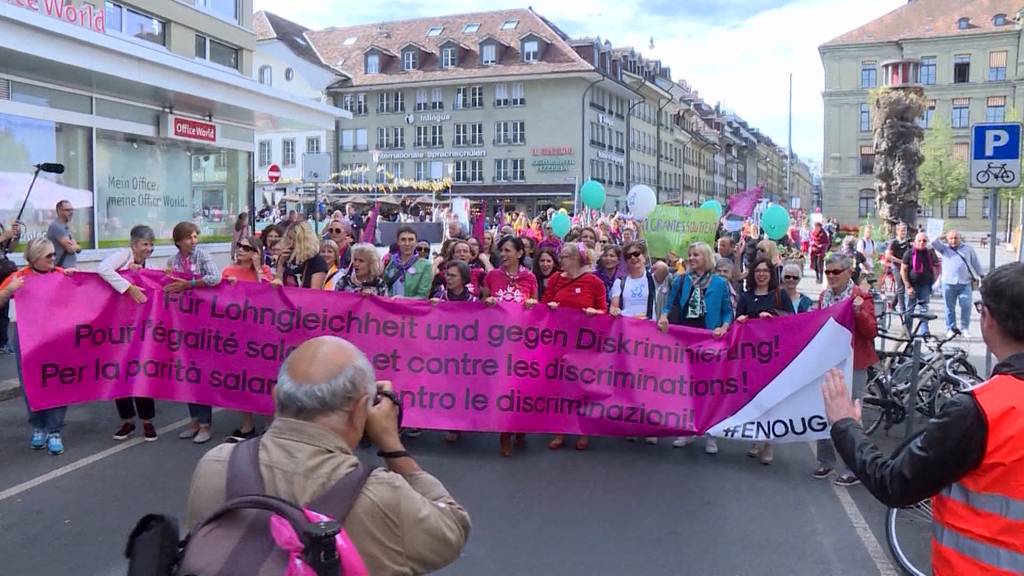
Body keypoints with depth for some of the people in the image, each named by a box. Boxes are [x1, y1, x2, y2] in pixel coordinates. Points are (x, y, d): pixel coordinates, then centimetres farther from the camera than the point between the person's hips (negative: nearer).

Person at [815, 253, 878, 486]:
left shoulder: (861, 296, -8)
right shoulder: (824, 296, 10)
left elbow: (872, 332, -13)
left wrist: (859, 312, -28)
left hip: (851, 364, -6)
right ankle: (826, 461, 24)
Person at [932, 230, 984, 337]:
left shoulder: (968, 249, 12)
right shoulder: (944, 248, 9)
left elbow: (976, 264, 15)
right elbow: (933, 243, -7)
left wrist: (981, 276, 13)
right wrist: (942, 236, 4)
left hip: (965, 283, 0)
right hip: (948, 283, 0)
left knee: (966, 306, -3)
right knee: (949, 308, 5)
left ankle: (965, 328, 10)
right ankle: (950, 329, 14)